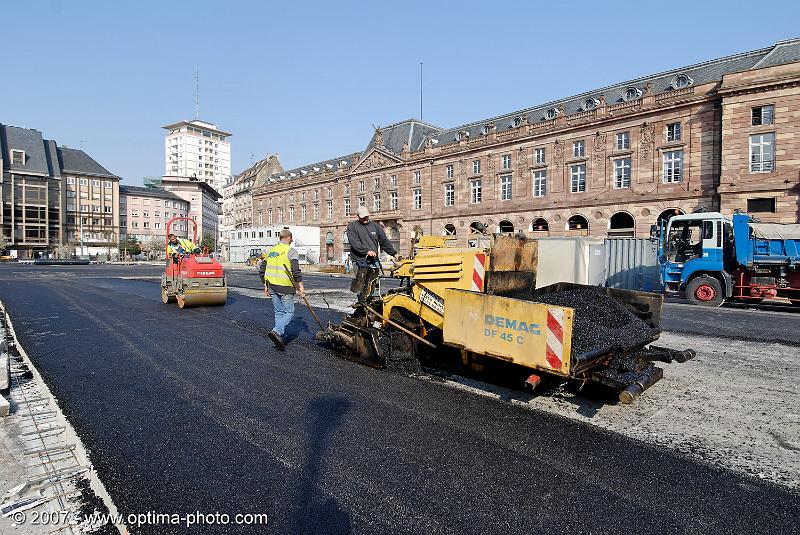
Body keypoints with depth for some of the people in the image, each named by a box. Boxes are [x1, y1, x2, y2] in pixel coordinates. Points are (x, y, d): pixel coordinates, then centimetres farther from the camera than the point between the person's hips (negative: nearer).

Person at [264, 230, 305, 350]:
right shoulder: (291, 251, -7)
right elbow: (296, 270, -15)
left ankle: (280, 337, 18)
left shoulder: (270, 251, 14)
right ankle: (276, 331, -18)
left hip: (272, 286, 7)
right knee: (289, 312, 2)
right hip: (285, 287, -7)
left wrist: (266, 286, 23)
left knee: (278, 312, 16)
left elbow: (263, 269, 17)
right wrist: (301, 286, -11)